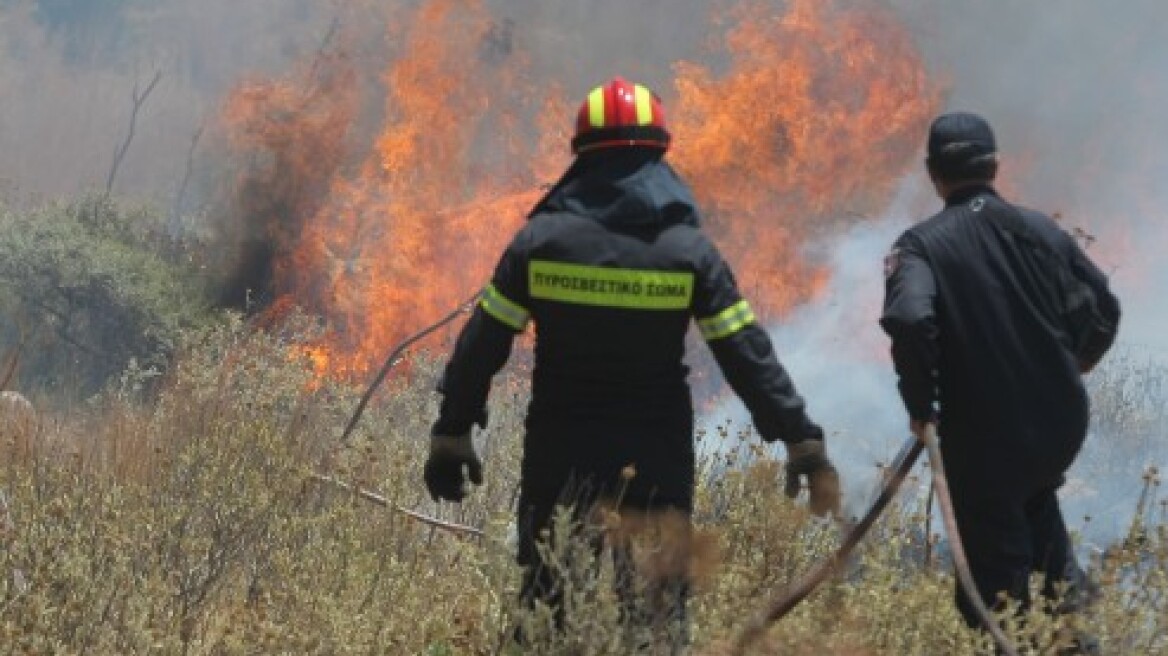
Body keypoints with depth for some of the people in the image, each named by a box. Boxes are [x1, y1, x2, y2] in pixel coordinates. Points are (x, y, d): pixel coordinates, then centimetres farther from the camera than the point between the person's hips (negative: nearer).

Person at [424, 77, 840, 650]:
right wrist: (804, 444, -1)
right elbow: (748, 357, -6)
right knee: (659, 605, 6)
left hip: (559, 456, 1)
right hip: (656, 463, -1)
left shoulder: (542, 239, -4)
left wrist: (451, 434, 8)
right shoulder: (689, 252, -5)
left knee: (546, 603, 11)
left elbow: (481, 346, -1)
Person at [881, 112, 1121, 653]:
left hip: (981, 434, -4)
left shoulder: (922, 245, -10)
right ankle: (1063, 577, 20)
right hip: (1062, 423, 4)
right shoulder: (1040, 229, 2)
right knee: (1034, 493, 36)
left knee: (996, 576, 7)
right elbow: (1104, 307, 10)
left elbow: (910, 320, -28)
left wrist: (920, 406, -13)